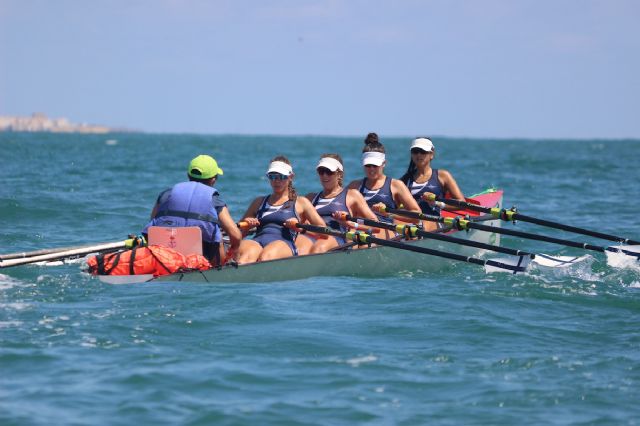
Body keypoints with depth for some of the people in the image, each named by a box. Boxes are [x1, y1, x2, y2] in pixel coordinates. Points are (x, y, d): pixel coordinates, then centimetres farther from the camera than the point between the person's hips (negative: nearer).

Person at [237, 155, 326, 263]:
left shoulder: (301, 203, 22)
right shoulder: (259, 202, 32)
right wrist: (246, 225, 8)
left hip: (284, 244, -2)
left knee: (266, 256, -41)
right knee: (248, 255, -39)